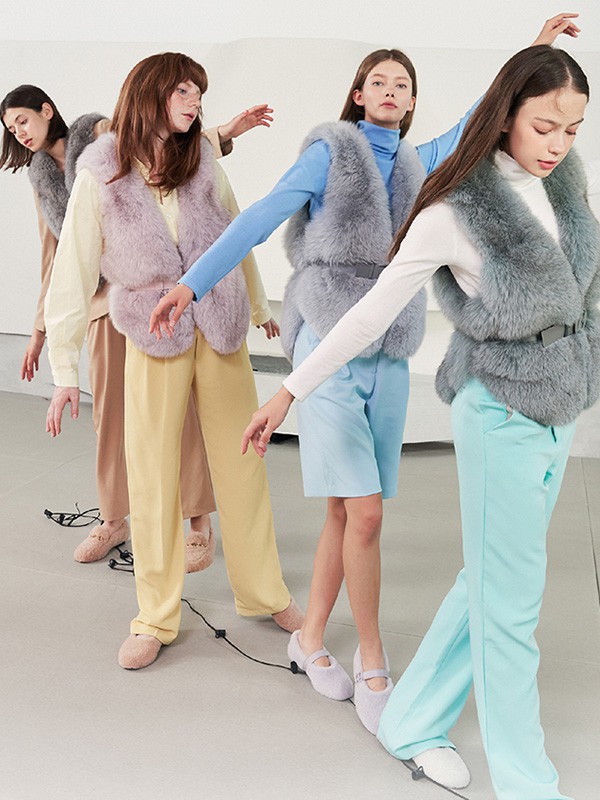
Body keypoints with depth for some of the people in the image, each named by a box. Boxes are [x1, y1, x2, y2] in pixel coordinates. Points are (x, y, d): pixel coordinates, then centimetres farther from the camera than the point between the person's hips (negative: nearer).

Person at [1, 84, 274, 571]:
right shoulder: (41, 178, 19)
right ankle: (113, 521, 22)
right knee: (110, 411, 7)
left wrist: (225, 133, -17)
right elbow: (54, 255, 22)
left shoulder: (102, 133, 4)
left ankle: (199, 523, 6)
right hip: (103, 297, 5)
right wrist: (41, 328, 22)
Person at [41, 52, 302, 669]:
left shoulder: (203, 162, 5)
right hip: (153, 337, -2)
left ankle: (264, 593, 24)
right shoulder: (100, 176, -3)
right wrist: (65, 369, -7)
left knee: (241, 464, 8)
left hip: (221, 330, 3)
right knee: (152, 476, 1)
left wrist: (260, 306, 23)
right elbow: (72, 271, -4)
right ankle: (156, 618, 16)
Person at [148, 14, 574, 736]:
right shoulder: (329, 150, 0)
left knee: (346, 513, 8)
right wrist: (191, 282, -14)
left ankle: (311, 639, 25)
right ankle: (372, 664, 6)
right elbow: (260, 218, -7)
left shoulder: (414, 163, 15)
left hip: (389, 357, 5)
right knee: (365, 513, -11)